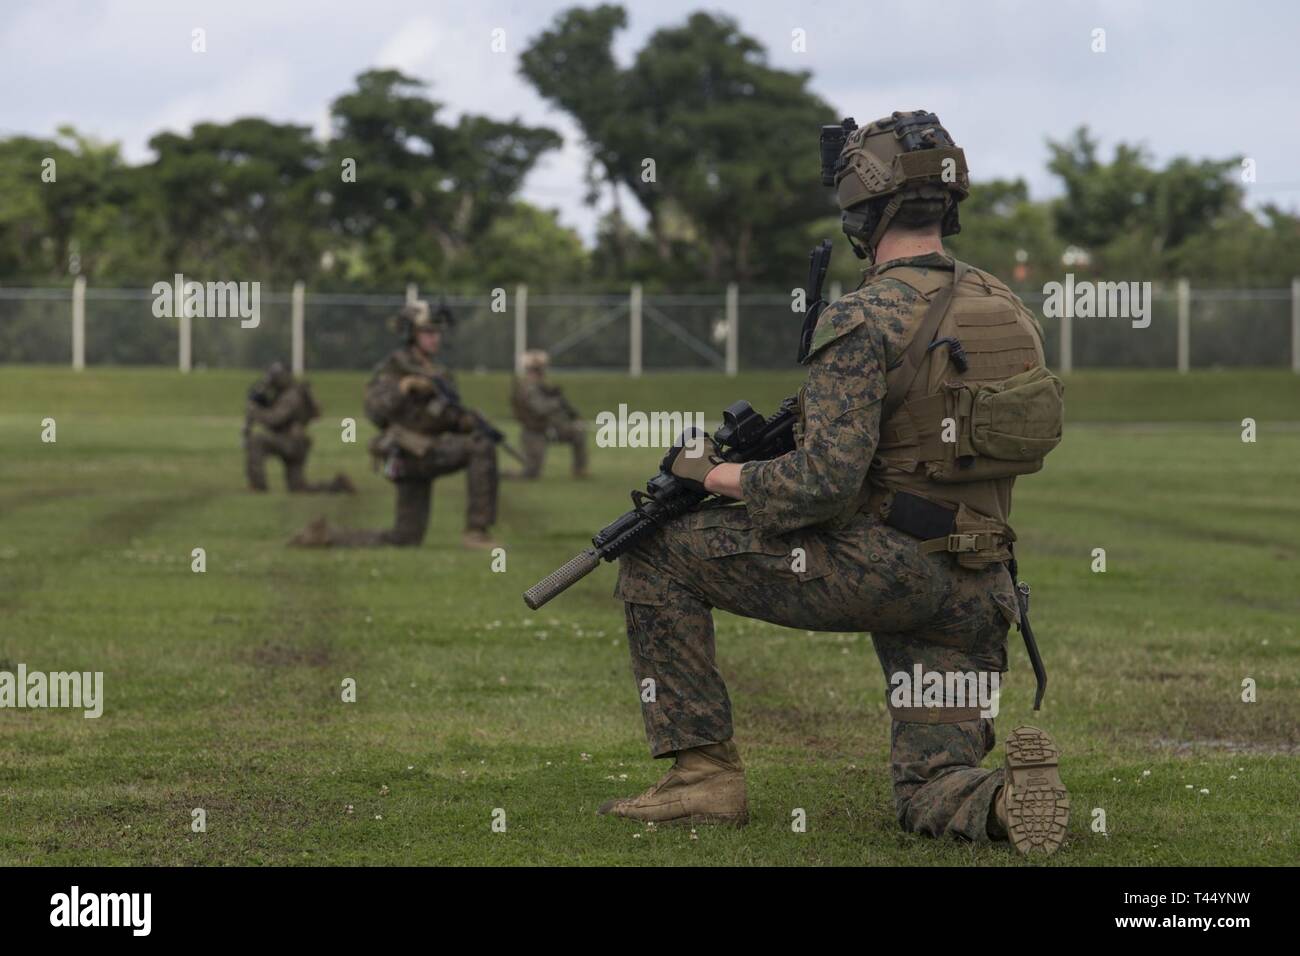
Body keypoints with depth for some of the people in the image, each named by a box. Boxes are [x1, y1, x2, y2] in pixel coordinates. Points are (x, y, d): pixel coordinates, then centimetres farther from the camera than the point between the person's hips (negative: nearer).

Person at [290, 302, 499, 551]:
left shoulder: (440, 376, 19)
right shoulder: (393, 368, -2)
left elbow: (452, 420, 19)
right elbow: (375, 411, -15)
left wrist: (465, 422, -4)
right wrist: (405, 386, -27)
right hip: (411, 453, -8)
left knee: (404, 539, 9)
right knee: (481, 447, -25)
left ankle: (324, 535, 21)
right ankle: (476, 530, -23)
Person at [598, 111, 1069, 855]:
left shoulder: (866, 321, -14)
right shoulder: (1006, 310, 10)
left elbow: (825, 482, -21)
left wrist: (719, 476, -5)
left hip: (879, 569, -7)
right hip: (978, 591, 7)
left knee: (658, 561, 5)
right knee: (933, 802, 13)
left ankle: (704, 773, 3)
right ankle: (1013, 792, -20)